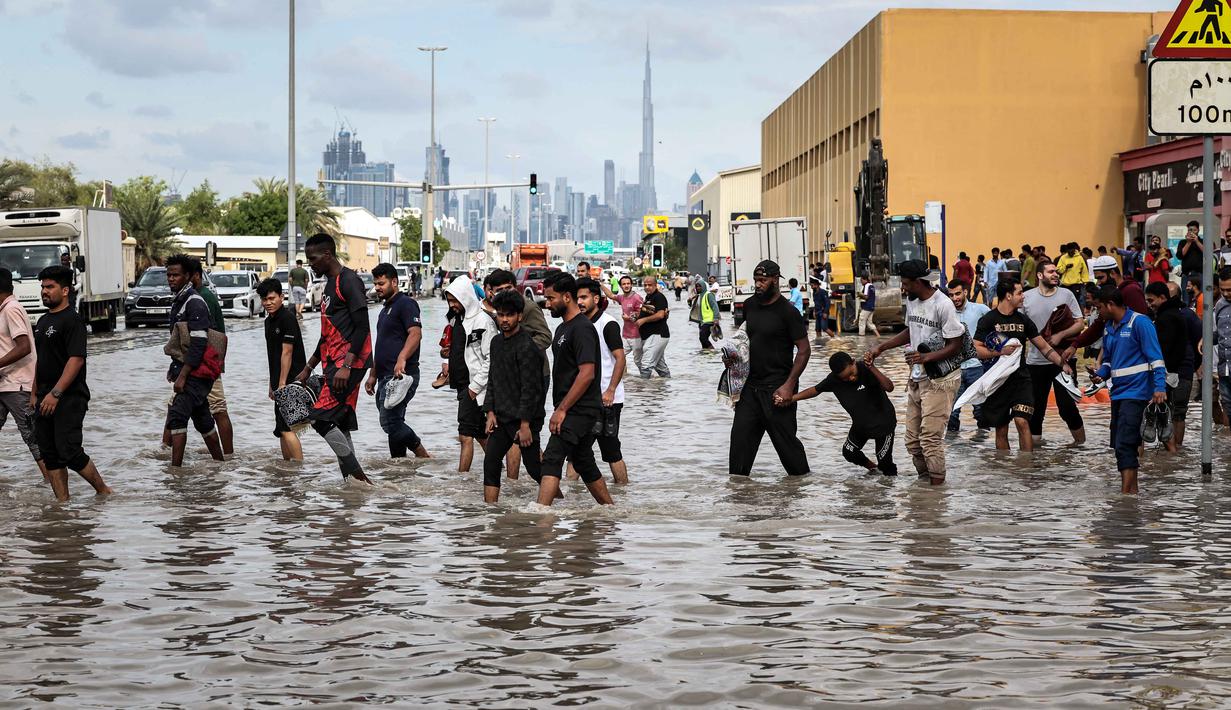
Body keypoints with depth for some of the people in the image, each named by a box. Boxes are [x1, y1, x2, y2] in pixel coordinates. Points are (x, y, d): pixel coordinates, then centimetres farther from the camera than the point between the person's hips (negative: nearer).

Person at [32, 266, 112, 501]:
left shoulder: (72, 320, -11)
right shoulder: (43, 321, 16)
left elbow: (76, 359, -19)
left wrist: (55, 393, -23)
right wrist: (34, 393, 17)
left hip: (69, 399, -9)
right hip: (46, 400, 9)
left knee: (69, 452, -12)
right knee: (49, 455, 5)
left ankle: (103, 491, 5)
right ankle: (63, 502, 9)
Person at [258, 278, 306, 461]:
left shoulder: (288, 319, -13)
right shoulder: (269, 321, 15)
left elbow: (286, 353, -17)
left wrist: (282, 383, -19)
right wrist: (272, 384, 18)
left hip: (291, 381, -10)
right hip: (280, 382, 10)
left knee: (286, 428, -16)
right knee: (281, 428, 13)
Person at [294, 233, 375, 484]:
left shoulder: (349, 281, -10)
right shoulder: (330, 284, 20)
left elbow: (362, 328, -18)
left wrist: (346, 366, -24)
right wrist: (308, 368, 26)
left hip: (349, 363, -10)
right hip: (333, 364, 10)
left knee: (321, 417, -16)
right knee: (340, 425, 7)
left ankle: (357, 475, -11)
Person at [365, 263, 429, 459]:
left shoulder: (406, 304, -7)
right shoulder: (386, 309, 24)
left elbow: (416, 334, -22)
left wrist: (402, 359, -36)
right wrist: (373, 375, 25)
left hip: (401, 376, -10)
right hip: (386, 377, 10)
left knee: (390, 421, -16)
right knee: (393, 423, 9)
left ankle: (422, 455, -7)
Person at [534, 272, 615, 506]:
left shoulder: (582, 328, -14)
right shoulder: (563, 328, 18)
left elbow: (587, 374, -23)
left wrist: (561, 410, -22)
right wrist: (560, 409, 17)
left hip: (581, 410, -10)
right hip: (570, 411, 10)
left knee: (552, 458, -19)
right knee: (584, 464, 16)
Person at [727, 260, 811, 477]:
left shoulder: (787, 312, -12)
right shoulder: (750, 305, 8)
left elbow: (804, 350, -12)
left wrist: (789, 386, -17)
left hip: (777, 387, -6)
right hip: (751, 384, 7)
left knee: (785, 438, -3)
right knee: (740, 435, 3)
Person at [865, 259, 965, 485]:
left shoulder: (943, 305, -16)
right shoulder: (912, 301, 9)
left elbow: (955, 346, -15)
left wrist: (926, 357, -25)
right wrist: (880, 348, 21)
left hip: (940, 381, -8)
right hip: (917, 379, 9)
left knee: (930, 436, -13)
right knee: (912, 439, 9)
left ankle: (936, 482, -5)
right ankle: (923, 477, 21)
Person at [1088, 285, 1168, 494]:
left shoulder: (1139, 322, -10)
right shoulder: (1109, 327, 15)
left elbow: (1155, 357, -13)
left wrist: (1159, 387, -23)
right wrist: (1100, 374, 3)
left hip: (1136, 392, -9)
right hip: (1118, 393, 9)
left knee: (1124, 444, -16)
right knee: (1120, 445, 11)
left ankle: (1125, 491, -18)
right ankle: (1133, 489, 20)